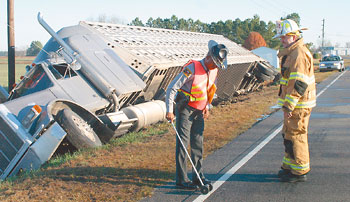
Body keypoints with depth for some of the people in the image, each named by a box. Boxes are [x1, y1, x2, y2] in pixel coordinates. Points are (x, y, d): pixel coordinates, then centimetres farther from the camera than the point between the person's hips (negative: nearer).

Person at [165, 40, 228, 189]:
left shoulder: (214, 71, 4)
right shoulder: (191, 68, -19)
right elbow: (172, 88, -17)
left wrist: (207, 107, 5)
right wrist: (169, 111, -22)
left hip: (199, 111, 7)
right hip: (185, 109, -7)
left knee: (198, 143, 9)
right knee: (183, 143, -6)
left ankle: (198, 176, 18)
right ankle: (181, 180, -3)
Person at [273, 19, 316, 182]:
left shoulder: (299, 54, -18)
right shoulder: (291, 52, 16)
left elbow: (298, 84, -24)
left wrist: (289, 106, -24)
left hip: (298, 105, -11)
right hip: (294, 104, 11)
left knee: (295, 137, -4)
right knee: (288, 135, 18)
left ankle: (299, 172, 5)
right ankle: (289, 167, 28)